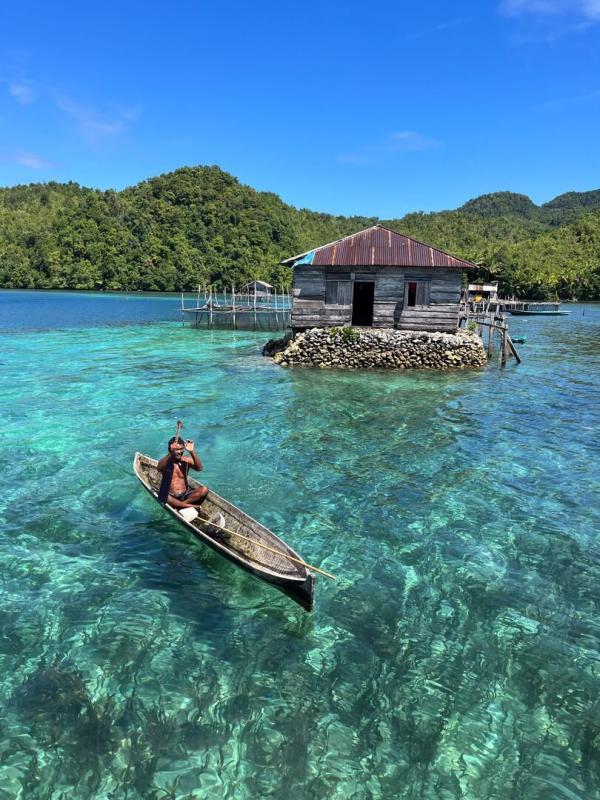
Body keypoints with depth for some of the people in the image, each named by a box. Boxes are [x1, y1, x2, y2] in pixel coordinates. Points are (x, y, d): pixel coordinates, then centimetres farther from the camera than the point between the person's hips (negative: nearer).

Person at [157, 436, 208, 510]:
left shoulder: (186, 460, 3)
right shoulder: (166, 461, -5)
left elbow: (199, 468, -16)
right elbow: (159, 468, -30)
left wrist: (192, 452, -29)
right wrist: (171, 453, -42)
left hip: (185, 495, 3)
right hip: (171, 496, -3)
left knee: (204, 490, -19)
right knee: (163, 497, -36)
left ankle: (181, 504, -20)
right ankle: (189, 506, -20)